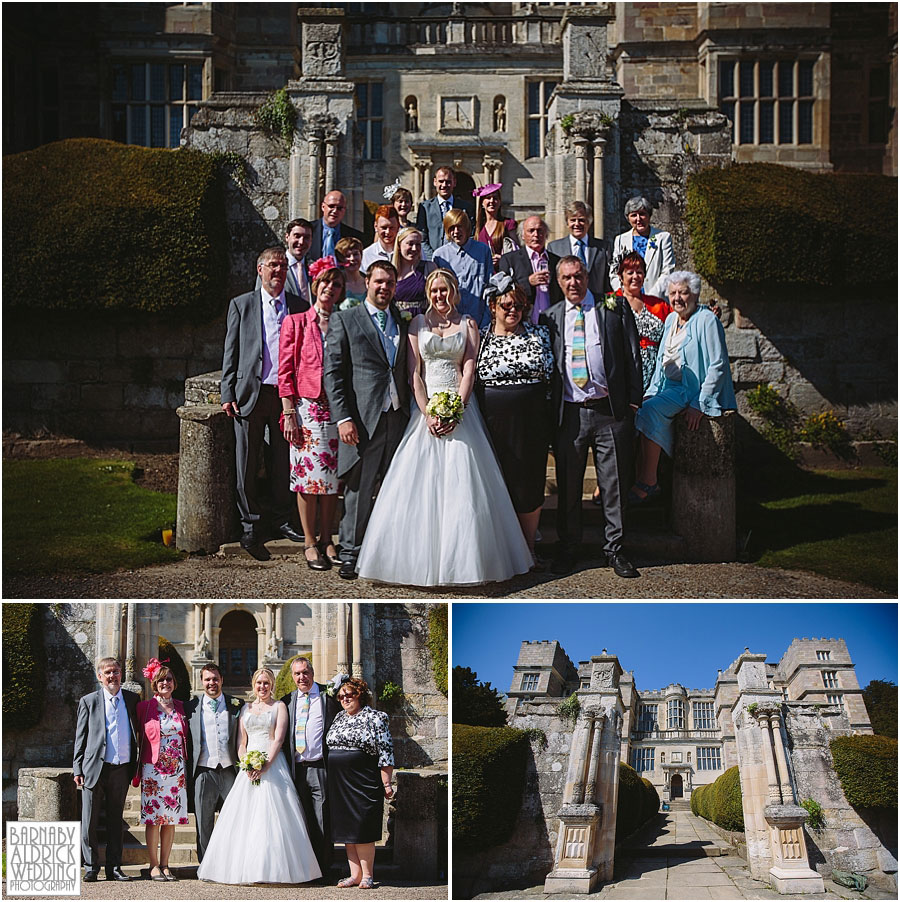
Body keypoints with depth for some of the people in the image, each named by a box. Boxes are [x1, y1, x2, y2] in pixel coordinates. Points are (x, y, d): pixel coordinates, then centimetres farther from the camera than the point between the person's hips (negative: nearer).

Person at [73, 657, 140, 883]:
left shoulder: (133, 699, 9)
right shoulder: (89, 701, 4)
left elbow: (137, 733, 13)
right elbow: (80, 737, 4)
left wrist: (135, 766, 7)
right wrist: (77, 769, -2)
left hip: (121, 770, 2)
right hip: (94, 769, -2)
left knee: (116, 820, 9)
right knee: (89, 821, -2)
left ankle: (114, 867, 15)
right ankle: (91, 867, 7)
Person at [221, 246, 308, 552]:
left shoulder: (300, 307, 9)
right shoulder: (241, 305, 6)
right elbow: (230, 352, 5)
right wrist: (228, 394, -2)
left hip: (287, 395, 1)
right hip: (250, 395, -1)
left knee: (283, 463, 7)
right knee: (247, 464, 2)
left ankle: (283, 519, 20)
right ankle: (251, 523, 13)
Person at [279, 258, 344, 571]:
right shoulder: (295, 322, 4)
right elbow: (285, 371, 1)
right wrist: (288, 412, -7)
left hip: (338, 408, 3)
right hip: (307, 407, -3)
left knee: (333, 475, 4)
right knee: (309, 473, -4)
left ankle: (326, 539, 14)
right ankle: (310, 543, 4)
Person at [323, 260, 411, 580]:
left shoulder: (402, 322, 16)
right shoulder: (345, 320, 2)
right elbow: (332, 372, -3)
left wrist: (412, 410, 8)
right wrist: (343, 418, -11)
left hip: (398, 418, 4)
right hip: (363, 419, -4)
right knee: (359, 488, 1)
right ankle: (350, 553, 11)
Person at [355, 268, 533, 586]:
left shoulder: (468, 324, 8)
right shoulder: (418, 324, 9)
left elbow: (469, 370, 0)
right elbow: (414, 373, 3)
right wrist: (428, 414, -9)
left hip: (460, 407, -1)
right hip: (426, 407, 1)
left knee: (462, 484, -6)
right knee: (420, 484, -5)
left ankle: (462, 560, -1)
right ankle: (421, 558, 0)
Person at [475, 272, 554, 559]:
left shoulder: (539, 334, 7)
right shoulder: (480, 338, 4)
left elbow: (552, 373, 10)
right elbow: (470, 381, 7)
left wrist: (550, 414, 4)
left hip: (533, 421, 1)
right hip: (494, 424, -1)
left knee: (531, 483, 4)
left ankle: (528, 549, 18)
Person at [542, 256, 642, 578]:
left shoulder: (615, 309, 5)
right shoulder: (551, 317, 10)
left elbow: (632, 355, 4)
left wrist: (633, 400, -3)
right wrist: (548, 410, 3)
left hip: (610, 410, -1)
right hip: (569, 413, 1)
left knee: (613, 484, 4)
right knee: (568, 485, 8)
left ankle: (614, 548, 15)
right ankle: (568, 546, 22)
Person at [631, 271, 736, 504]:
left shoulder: (706, 321, -11)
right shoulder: (671, 319, 14)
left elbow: (718, 366, -15)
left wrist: (700, 404, -20)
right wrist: (651, 393, 8)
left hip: (692, 389, -8)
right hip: (670, 387, 8)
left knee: (651, 411, -28)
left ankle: (649, 483, -22)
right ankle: (638, 480, -13)